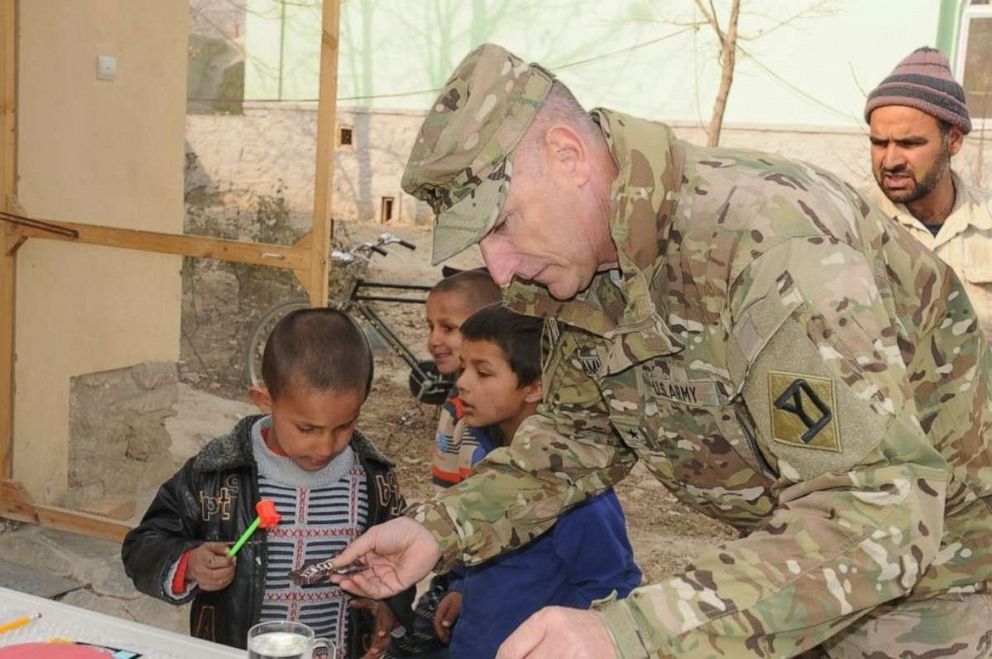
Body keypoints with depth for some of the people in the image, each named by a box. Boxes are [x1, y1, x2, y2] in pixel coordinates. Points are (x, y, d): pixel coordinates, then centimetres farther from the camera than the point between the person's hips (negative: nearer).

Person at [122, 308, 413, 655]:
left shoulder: (374, 480, -2)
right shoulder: (216, 474, -7)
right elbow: (143, 548, 3)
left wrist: (390, 606, -3)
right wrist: (189, 566, -14)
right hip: (231, 649, 0)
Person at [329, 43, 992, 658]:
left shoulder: (767, 237, -34)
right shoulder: (578, 257, -7)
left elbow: (879, 513, -40)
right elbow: (582, 434, 5)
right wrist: (440, 528, -9)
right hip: (788, 548, 6)